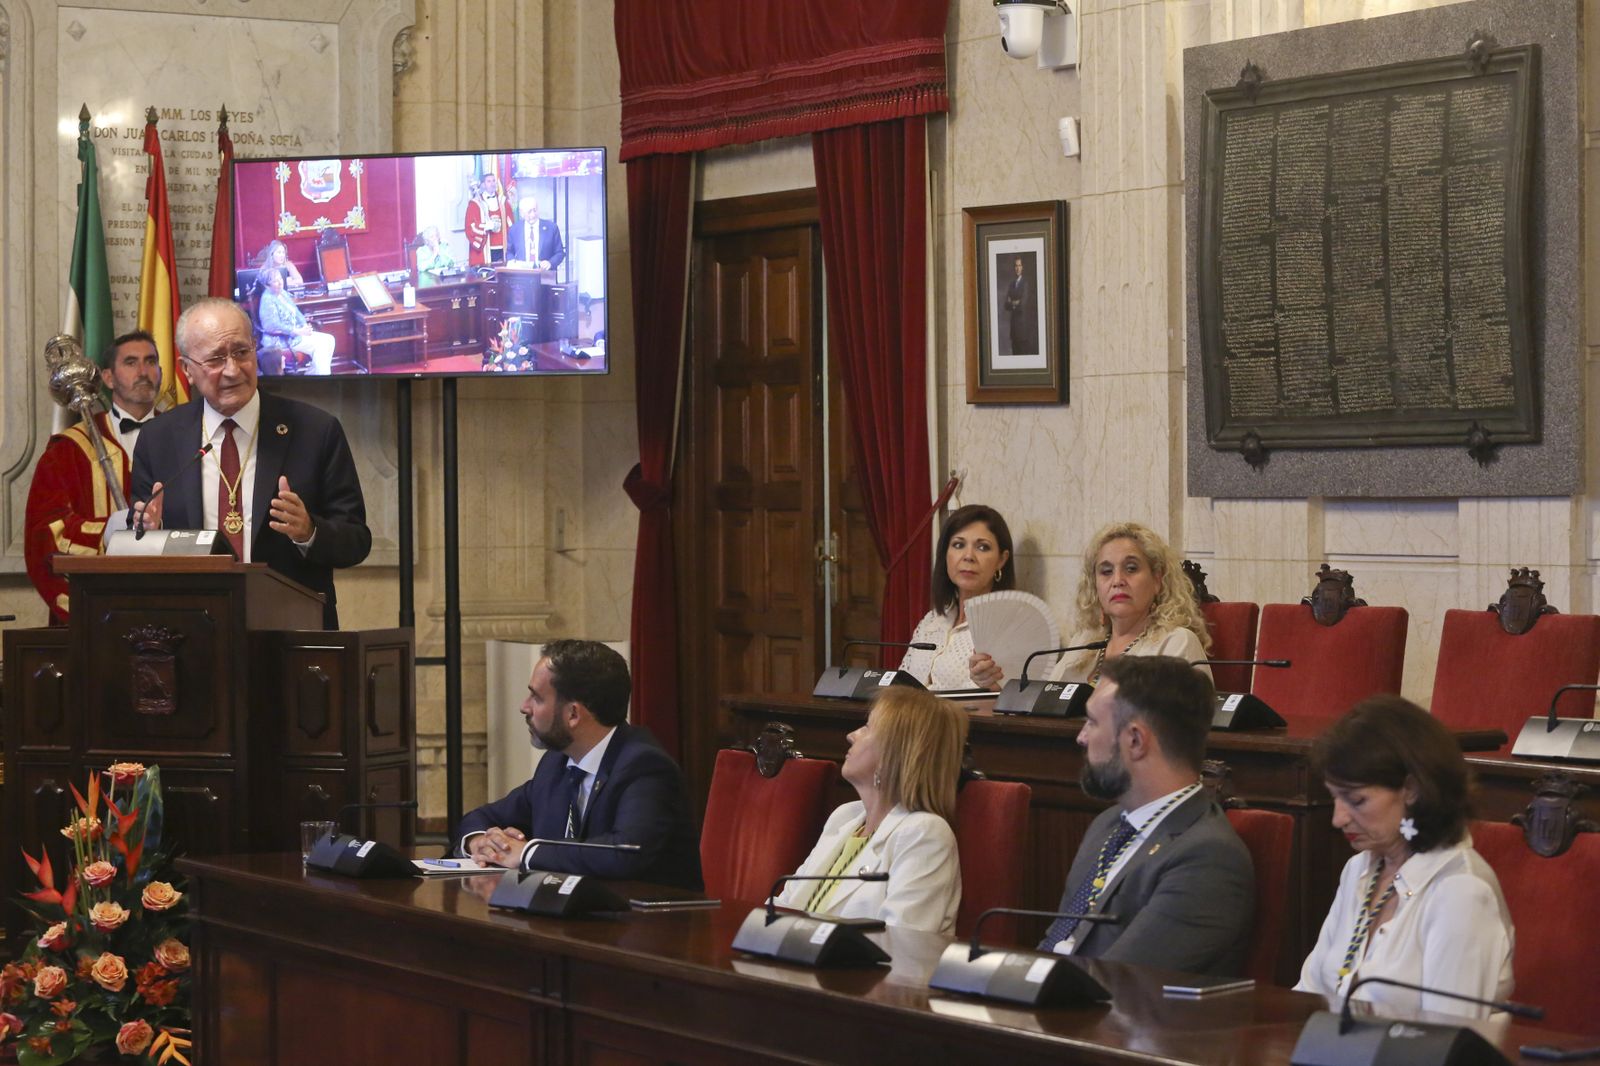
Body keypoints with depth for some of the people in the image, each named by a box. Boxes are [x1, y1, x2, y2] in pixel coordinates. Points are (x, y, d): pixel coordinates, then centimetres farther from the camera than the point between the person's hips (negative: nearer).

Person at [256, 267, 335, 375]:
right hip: (280, 340, -9)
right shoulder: (268, 300, -15)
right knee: (319, 345, -21)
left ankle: (313, 374, -5)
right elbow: (274, 326, -22)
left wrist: (305, 327, -3)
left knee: (329, 340, -5)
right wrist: (298, 332, -22)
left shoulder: (283, 294, 13)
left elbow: (296, 313, 17)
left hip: (295, 332, 9)